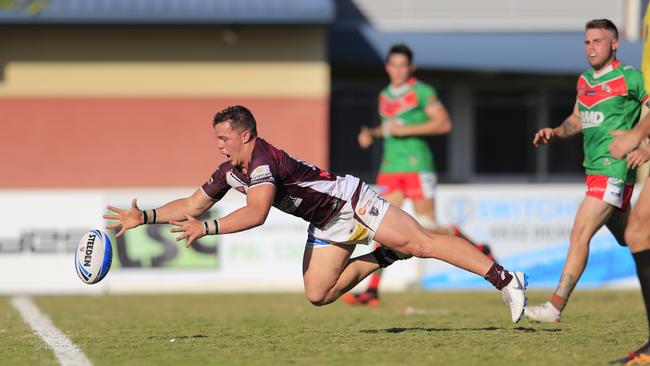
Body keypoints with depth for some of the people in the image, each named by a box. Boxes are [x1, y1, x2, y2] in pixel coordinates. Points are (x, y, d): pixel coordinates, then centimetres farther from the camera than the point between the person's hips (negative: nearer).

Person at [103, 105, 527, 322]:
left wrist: (207, 228, -40)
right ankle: (383, 257, 16)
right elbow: (192, 205, 11)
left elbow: (256, 213, -40)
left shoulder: (263, 160, -27)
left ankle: (505, 279, -21)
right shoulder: (229, 172, 1)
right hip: (328, 225, 9)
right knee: (318, 294, 1)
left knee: (422, 242, -19)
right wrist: (144, 217, 3)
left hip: (351, 201, -9)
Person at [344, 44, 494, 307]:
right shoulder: (385, 96, 16)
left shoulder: (422, 92, -4)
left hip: (417, 165, -6)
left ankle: (478, 250, 15)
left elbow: (444, 123, -11)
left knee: (427, 229, -7)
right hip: (390, 167, 6)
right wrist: (371, 134, 10)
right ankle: (372, 290, -7)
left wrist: (405, 130, -16)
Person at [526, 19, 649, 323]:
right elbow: (577, 120, 27)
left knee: (580, 235, -15)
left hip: (614, 170, -8)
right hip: (594, 170, 8)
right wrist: (555, 133, 8)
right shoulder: (584, 81, 14)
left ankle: (556, 306, -17)